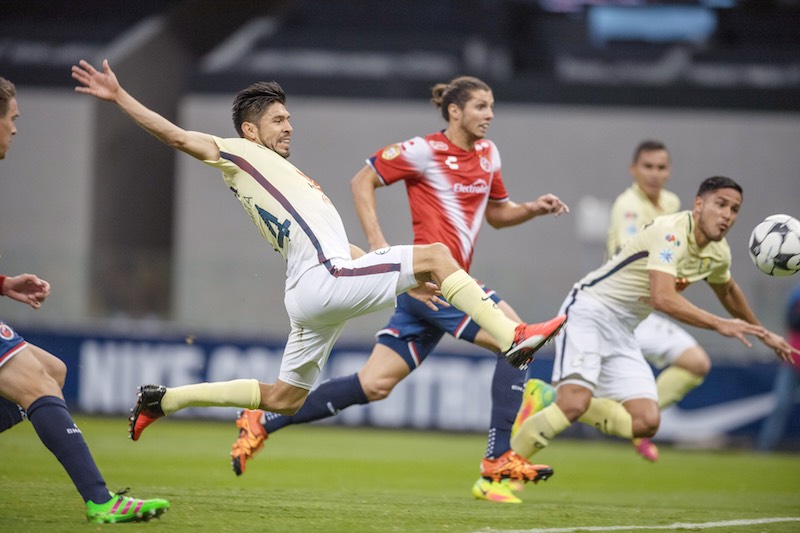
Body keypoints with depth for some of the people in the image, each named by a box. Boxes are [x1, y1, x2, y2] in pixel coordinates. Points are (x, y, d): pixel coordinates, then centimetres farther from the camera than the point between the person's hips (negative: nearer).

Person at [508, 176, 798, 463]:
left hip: (622, 332, 8)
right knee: (574, 402, -28)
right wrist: (719, 324, -35)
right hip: (589, 310, -8)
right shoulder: (670, 232, -22)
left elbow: (727, 290, 30)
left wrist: (762, 333, 40)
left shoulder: (719, 253, 5)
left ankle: (554, 403, 7)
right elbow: (663, 299, -34)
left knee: (646, 423, -9)